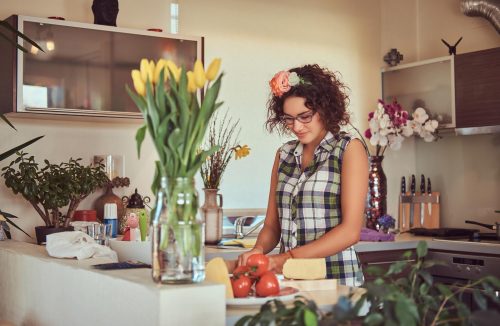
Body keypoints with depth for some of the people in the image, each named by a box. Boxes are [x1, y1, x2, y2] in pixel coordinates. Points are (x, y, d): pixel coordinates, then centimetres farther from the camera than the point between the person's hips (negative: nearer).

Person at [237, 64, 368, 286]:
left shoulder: (349, 149, 2)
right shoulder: (284, 154, 16)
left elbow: (350, 231, -7)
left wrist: (290, 257, -14)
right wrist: (259, 249, -5)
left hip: (336, 279, -4)